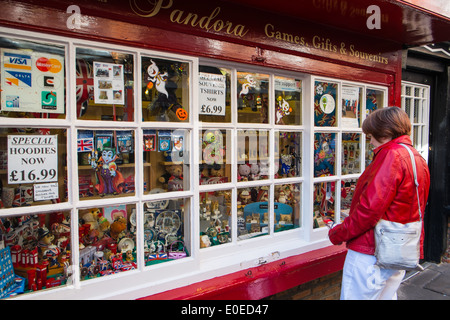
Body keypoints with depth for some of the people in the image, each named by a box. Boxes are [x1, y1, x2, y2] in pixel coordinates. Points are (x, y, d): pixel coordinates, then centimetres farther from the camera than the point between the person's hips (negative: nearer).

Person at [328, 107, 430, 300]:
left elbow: (370, 207, -23)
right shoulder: (418, 159, 13)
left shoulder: (392, 156, -17)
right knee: (387, 296, 21)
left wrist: (338, 234, -11)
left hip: (371, 252, -10)